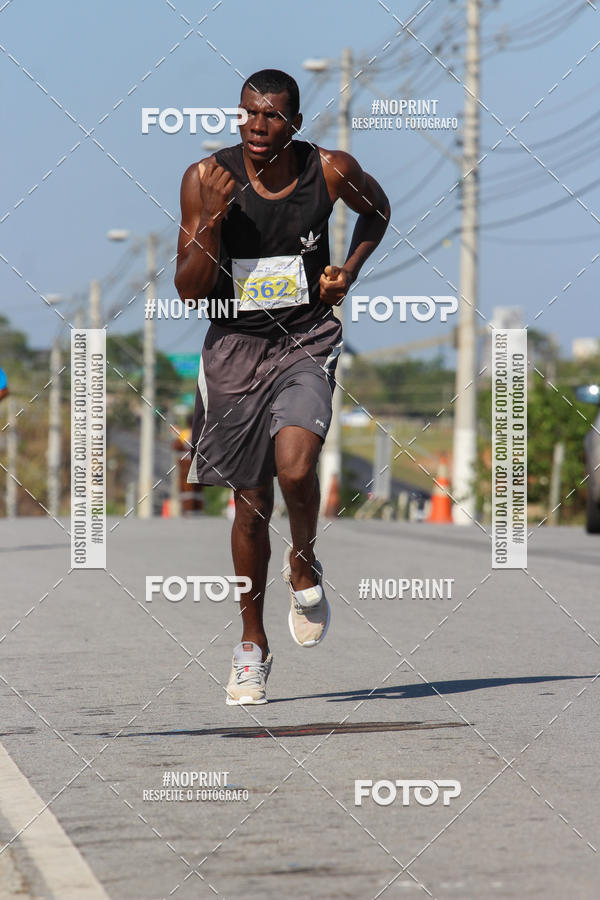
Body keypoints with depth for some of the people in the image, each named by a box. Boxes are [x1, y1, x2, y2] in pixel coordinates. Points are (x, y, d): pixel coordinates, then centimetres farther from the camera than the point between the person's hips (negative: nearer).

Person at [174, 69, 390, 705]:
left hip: (307, 342, -1)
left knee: (294, 466, -26)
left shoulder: (331, 171, -9)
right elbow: (189, 291, -9)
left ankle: (305, 563, 7)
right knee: (251, 502, 9)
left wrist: (350, 270, 1)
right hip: (234, 347, 1)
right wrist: (212, 219, -23)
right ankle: (252, 643, 26)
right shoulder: (207, 178, -10)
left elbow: (377, 210, 16)